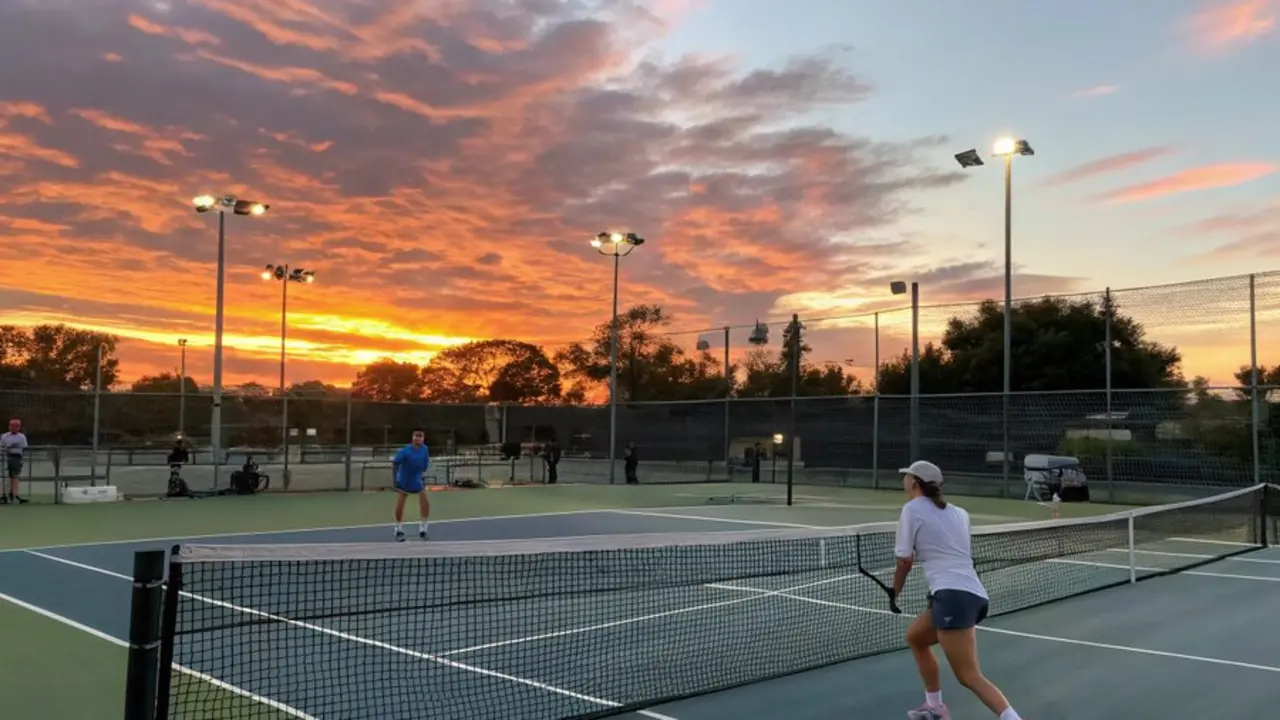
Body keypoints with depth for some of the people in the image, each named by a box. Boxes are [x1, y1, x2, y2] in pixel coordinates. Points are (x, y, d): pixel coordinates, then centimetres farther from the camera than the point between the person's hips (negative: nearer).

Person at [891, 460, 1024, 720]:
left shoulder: (912, 508, 1)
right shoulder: (959, 512, 18)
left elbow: (905, 560, 3)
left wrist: (894, 592, 18)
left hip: (954, 597, -9)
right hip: (973, 594, 9)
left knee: (969, 677, -11)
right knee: (915, 638, 27)